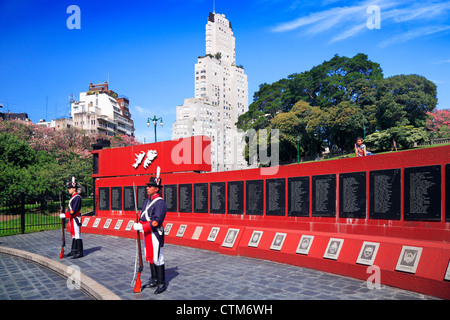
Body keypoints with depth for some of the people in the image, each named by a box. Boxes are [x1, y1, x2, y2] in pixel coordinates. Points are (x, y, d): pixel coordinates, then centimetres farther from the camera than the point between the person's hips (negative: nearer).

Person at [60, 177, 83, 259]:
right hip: (72, 219, 10)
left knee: (77, 235, -7)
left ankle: (80, 252, -3)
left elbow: (74, 210, -21)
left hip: (76, 220, -10)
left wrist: (65, 215, -19)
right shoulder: (72, 197, 16)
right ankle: (74, 251, 23)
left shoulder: (77, 197, -15)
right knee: (73, 235, 14)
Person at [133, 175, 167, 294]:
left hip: (155, 234, -9)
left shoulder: (160, 203, -15)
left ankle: (162, 284, 6)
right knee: (150, 257, 15)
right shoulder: (147, 201, 13)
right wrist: (138, 224, -1)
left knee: (157, 259, -4)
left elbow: (156, 222, -22)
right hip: (146, 233, 9)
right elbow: (142, 215, 17)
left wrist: (141, 227, -24)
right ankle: (154, 281, 27)